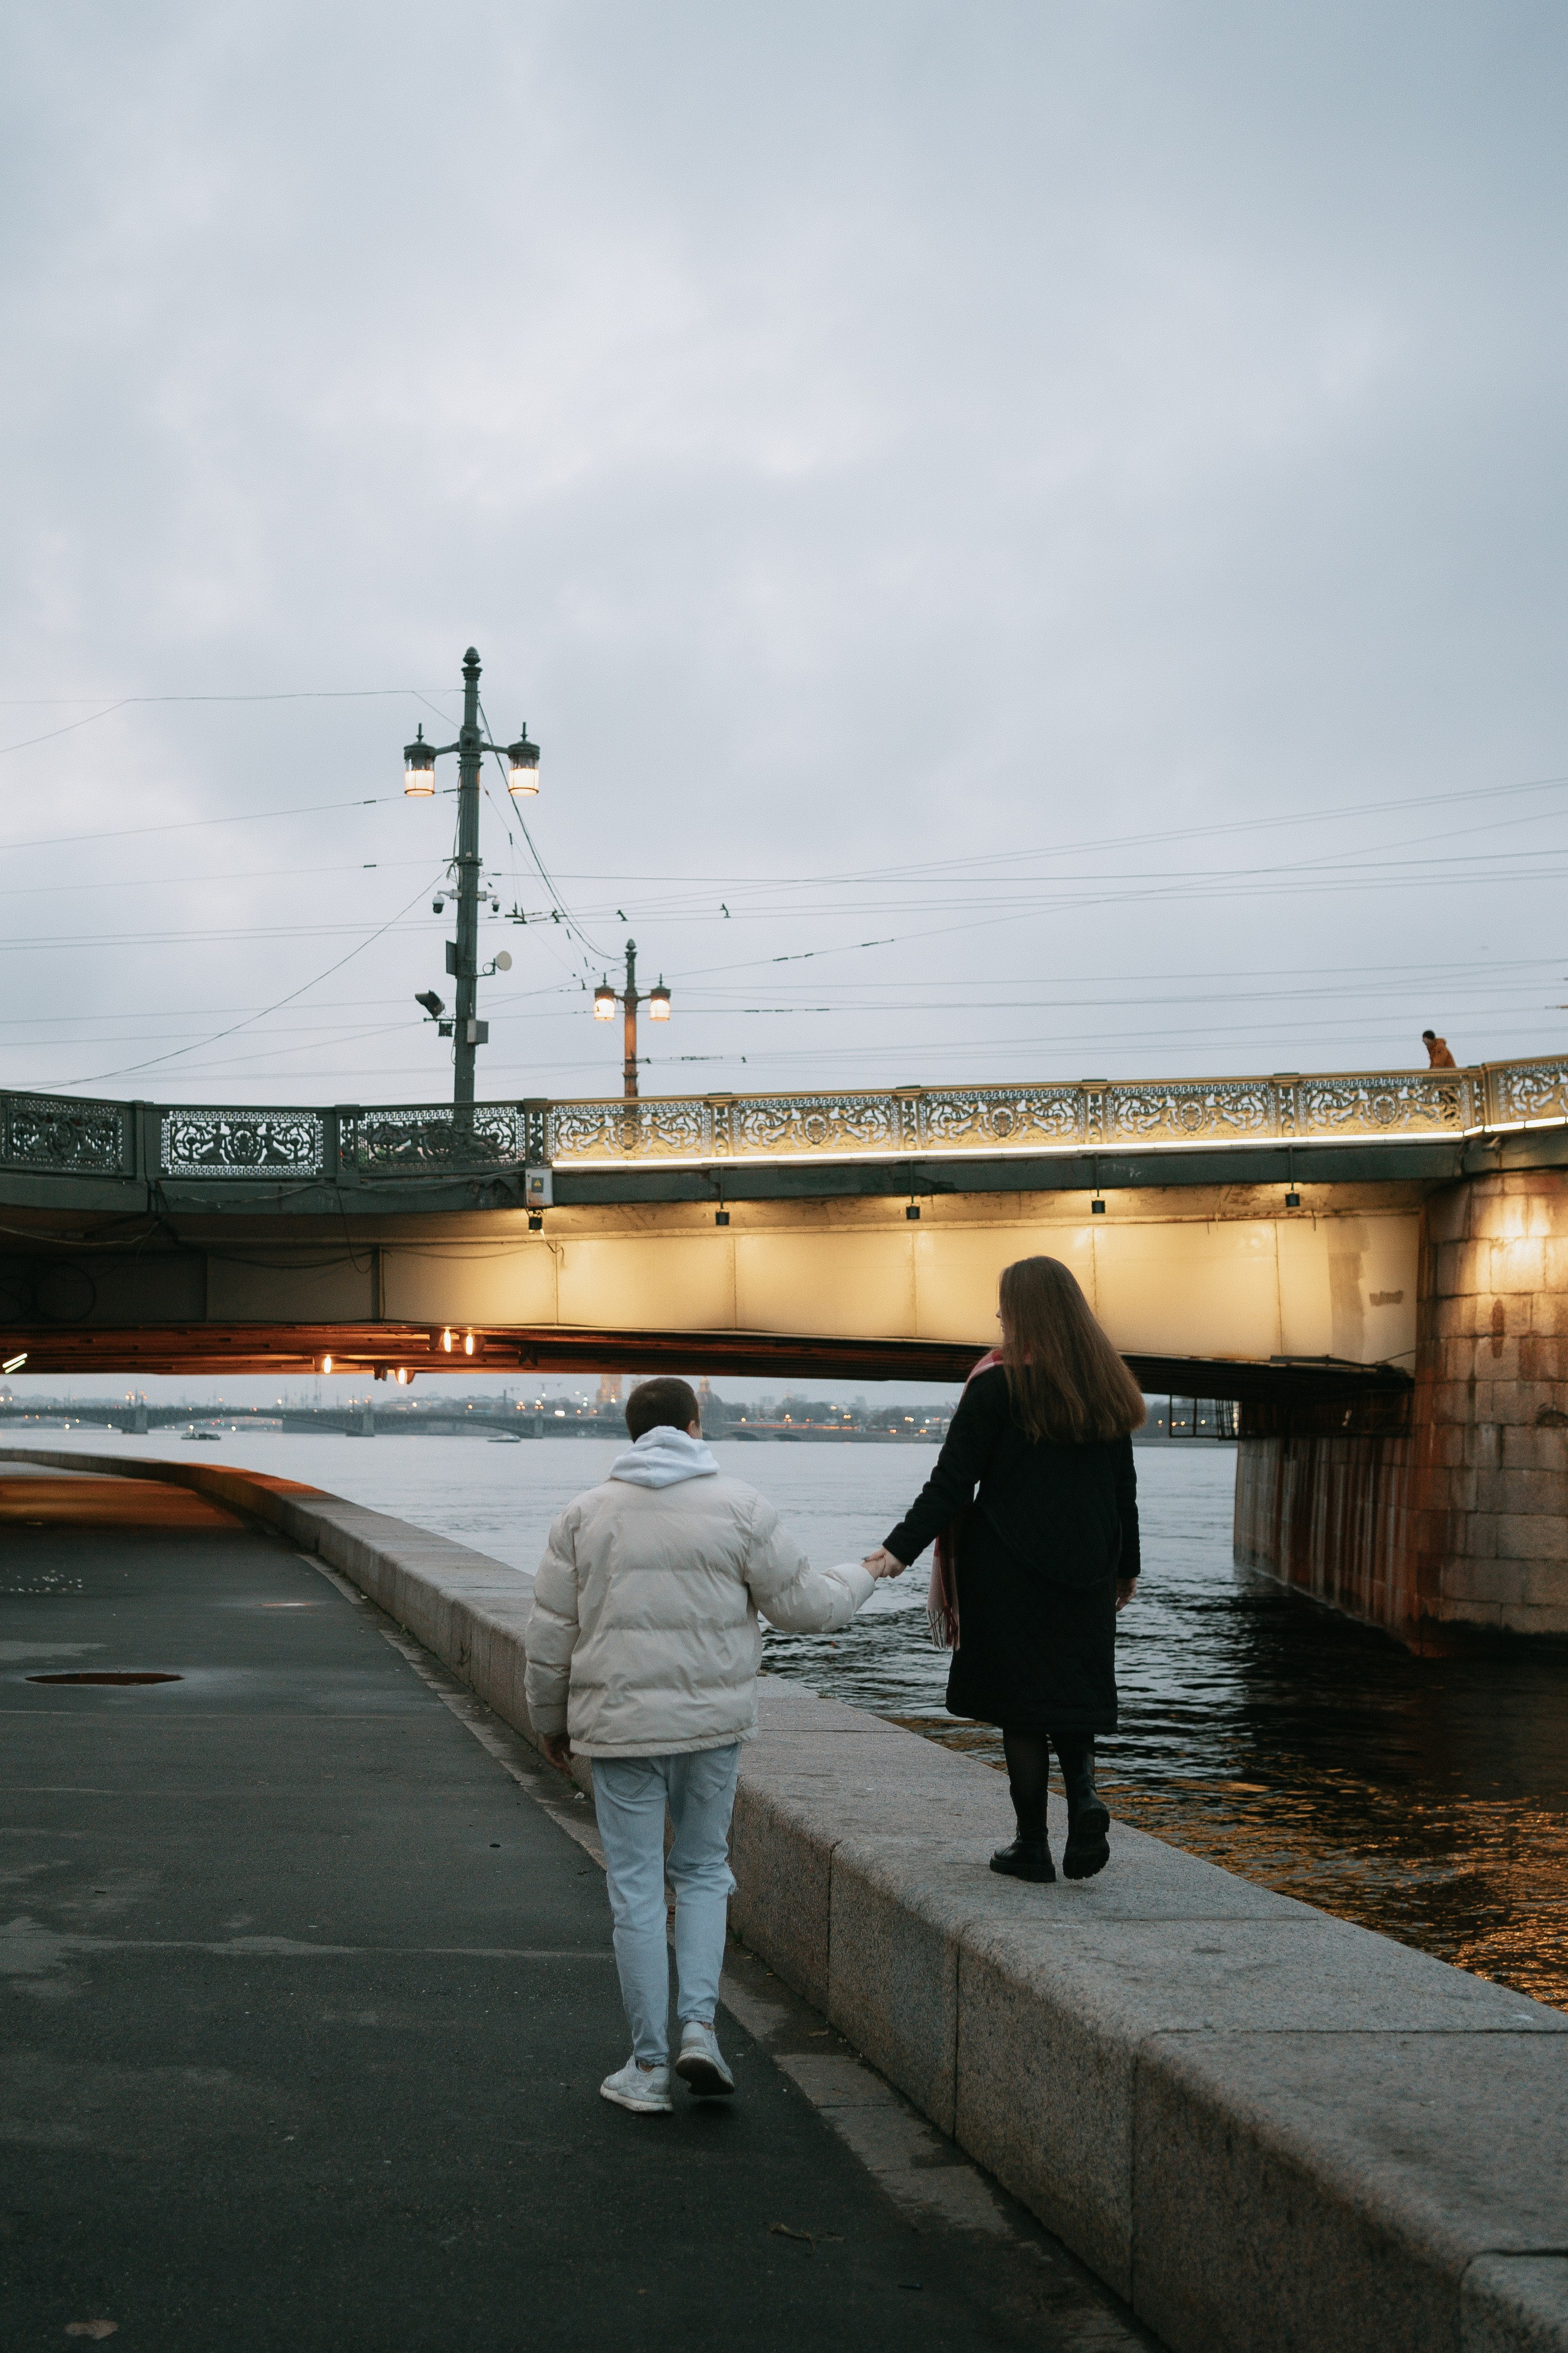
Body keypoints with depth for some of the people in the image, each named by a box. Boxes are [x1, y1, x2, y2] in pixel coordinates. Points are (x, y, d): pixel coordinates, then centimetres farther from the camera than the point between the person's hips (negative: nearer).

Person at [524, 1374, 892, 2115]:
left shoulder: (585, 1515, 2)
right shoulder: (739, 1508, -2)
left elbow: (550, 1636, 3)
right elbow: (804, 1604, 2)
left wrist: (550, 1720, 17)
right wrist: (862, 1576, 21)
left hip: (620, 1727, 0)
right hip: (714, 1723, 0)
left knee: (637, 1893, 6)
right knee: (703, 1871, 18)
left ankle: (649, 2067, 11)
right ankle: (698, 2026, 3)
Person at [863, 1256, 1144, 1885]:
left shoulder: (998, 1385, -11)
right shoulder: (1106, 1387, 5)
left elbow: (953, 1480, -15)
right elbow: (1124, 1487, 11)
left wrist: (901, 1548, -14)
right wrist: (1125, 1568, 21)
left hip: (1007, 1572, -4)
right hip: (1084, 1571, 5)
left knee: (1020, 1698, 3)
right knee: (1070, 1689, 17)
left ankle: (1032, 1845, 7)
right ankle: (1083, 1794, -8)